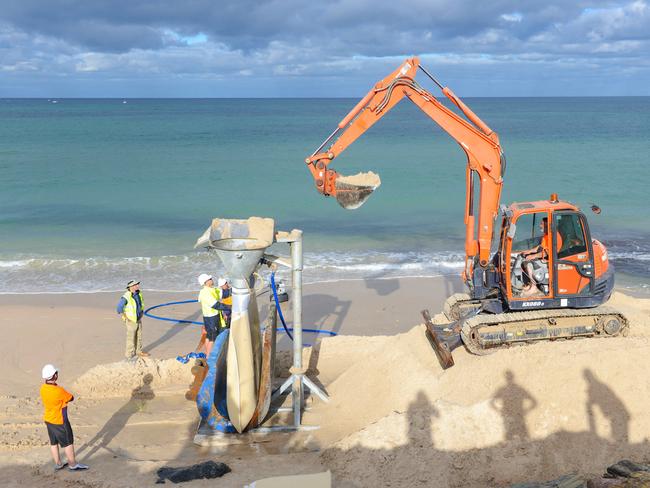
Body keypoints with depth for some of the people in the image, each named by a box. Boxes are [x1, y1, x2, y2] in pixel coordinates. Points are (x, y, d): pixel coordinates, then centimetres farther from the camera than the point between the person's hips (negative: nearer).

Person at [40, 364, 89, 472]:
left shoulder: (43, 388, -7)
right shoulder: (59, 391, -29)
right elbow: (71, 398, -13)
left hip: (48, 419, 7)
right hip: (60, 421, -7)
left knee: (53, 442, 19)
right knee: (68, 442, 9)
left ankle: (58, 464, 32)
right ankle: (73, 464, 20)